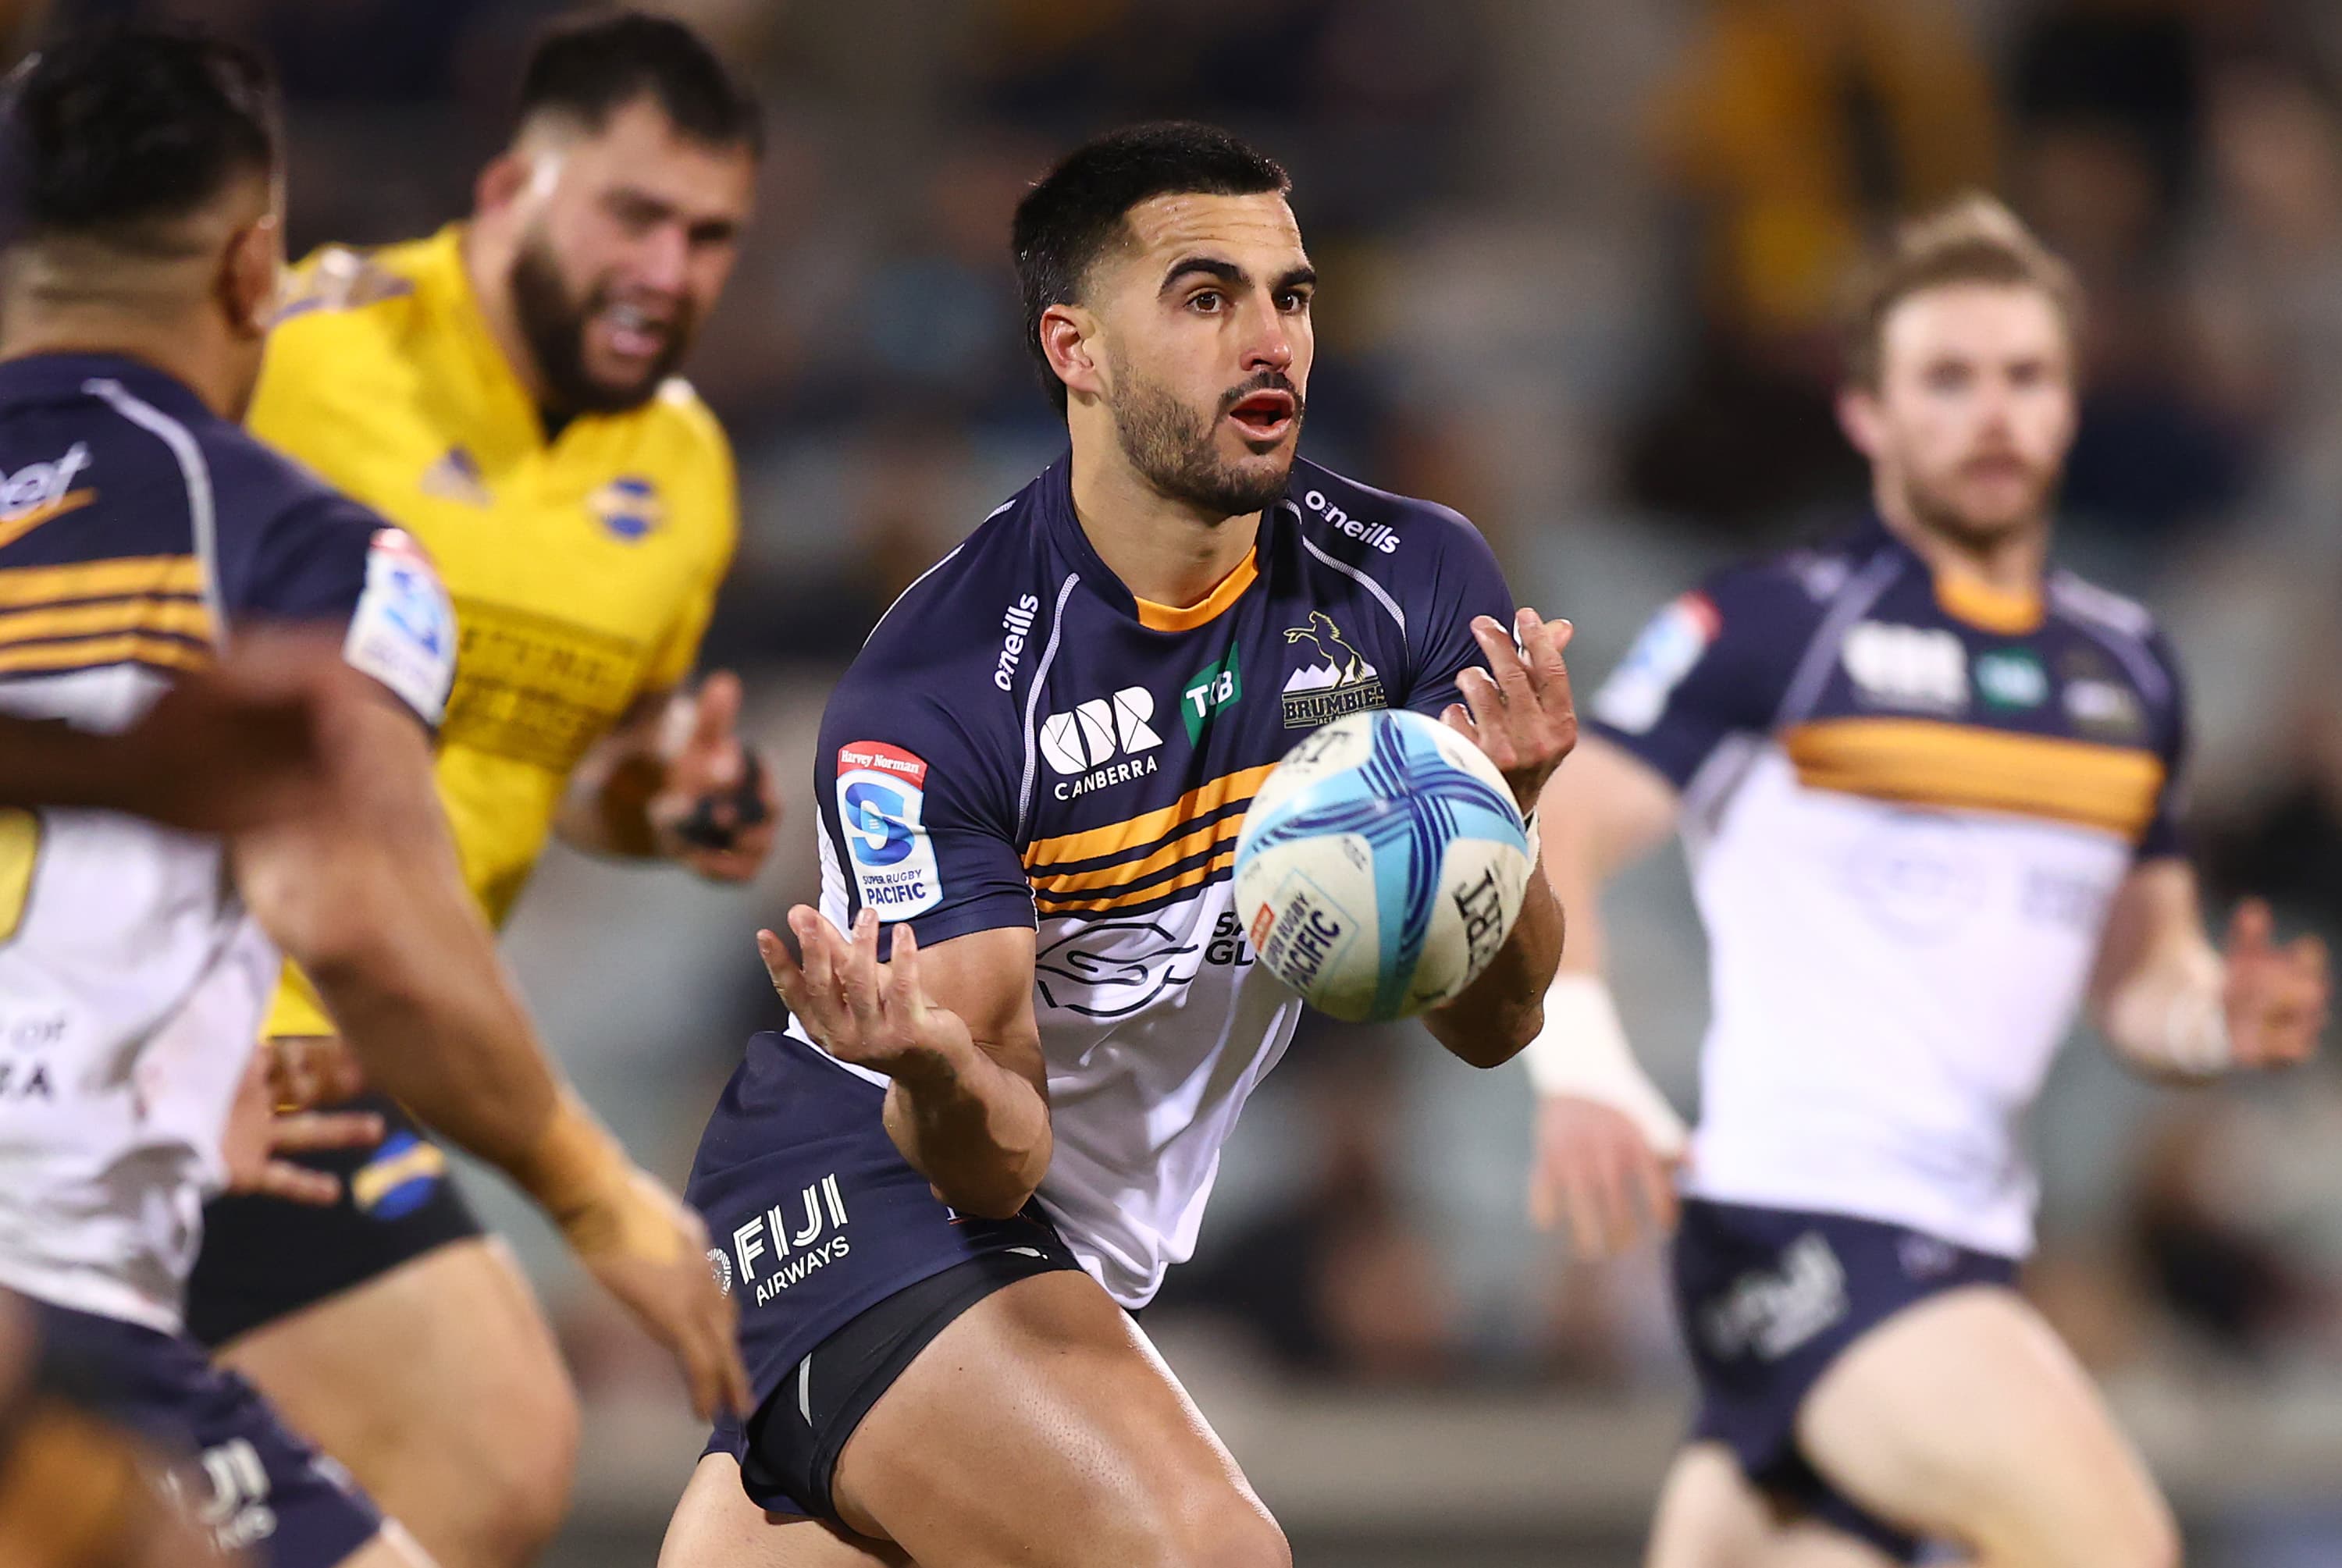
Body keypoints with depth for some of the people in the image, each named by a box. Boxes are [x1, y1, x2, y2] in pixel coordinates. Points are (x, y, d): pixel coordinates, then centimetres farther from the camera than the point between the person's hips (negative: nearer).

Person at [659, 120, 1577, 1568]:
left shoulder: (1411, 582, -7)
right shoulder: (933, 691, -22)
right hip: (863, 1174, -7)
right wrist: (945, 1078, -45)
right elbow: (993, 1163, -22)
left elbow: (1492, 1024, -5)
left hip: (1069, 1254, 7)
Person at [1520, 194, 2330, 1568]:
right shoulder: (1768, 629, -2)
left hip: (1966, 1240, 7)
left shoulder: (2130, 671, 17)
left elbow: (2140, 968, 24)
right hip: (1798, 1217, -7)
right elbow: (1543, 845, -5)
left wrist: (2222, 1015, 1)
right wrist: (1583, 1076, -21)